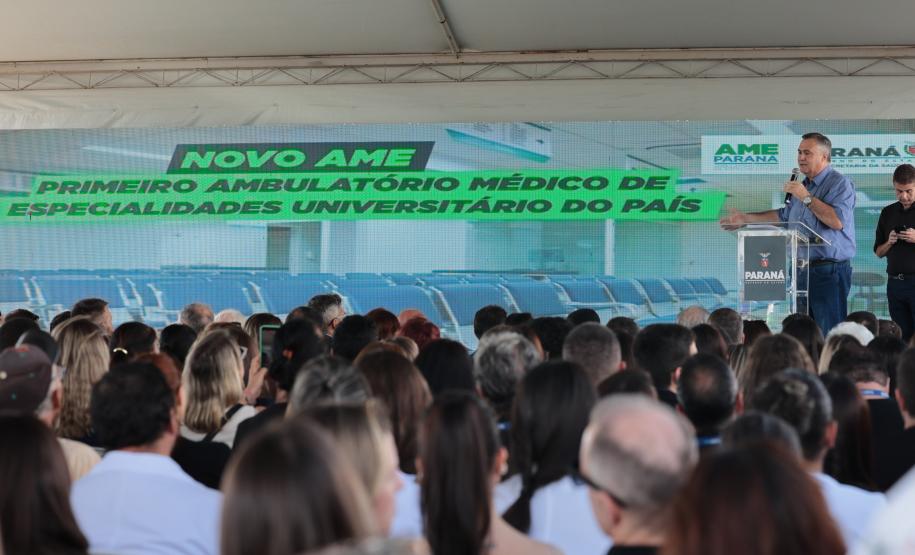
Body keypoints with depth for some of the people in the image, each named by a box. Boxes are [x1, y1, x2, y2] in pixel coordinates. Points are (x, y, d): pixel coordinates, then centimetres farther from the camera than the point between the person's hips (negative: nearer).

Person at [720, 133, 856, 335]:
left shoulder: (840, 184, -8)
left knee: (829, 337, -13)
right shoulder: (803, 185, 19)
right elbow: (784, 215, 34)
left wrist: (807, 198, -17)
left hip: (829, 272, -9)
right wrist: (745, 218, 33)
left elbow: (838, 221, -23)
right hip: (803, 271, 9)